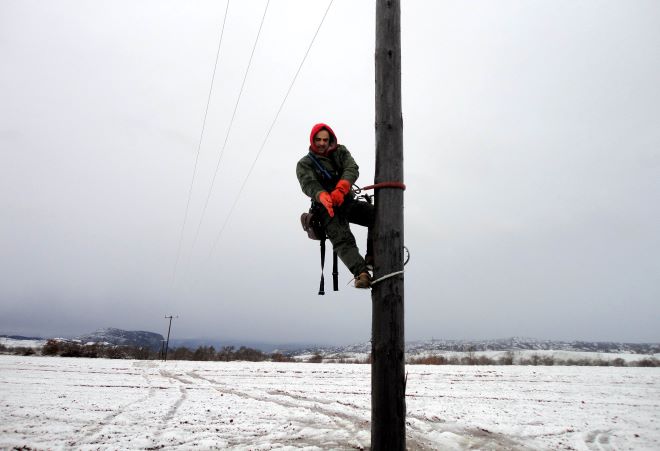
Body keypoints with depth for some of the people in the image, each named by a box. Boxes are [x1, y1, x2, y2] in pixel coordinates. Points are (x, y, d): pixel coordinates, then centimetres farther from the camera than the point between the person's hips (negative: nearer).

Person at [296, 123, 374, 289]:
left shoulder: (340, 152, 16)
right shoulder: (304, 164, 9)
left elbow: (352, 169, -5)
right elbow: (309, 185, -12)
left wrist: (340, 189, -27)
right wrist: (324, 197, -37)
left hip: (347, 201, 3)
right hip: (326, 208, -3)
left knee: (376, 213, -24)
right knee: (343, 239, -27)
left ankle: (372, 257, -19)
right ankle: (361, 274, -43)